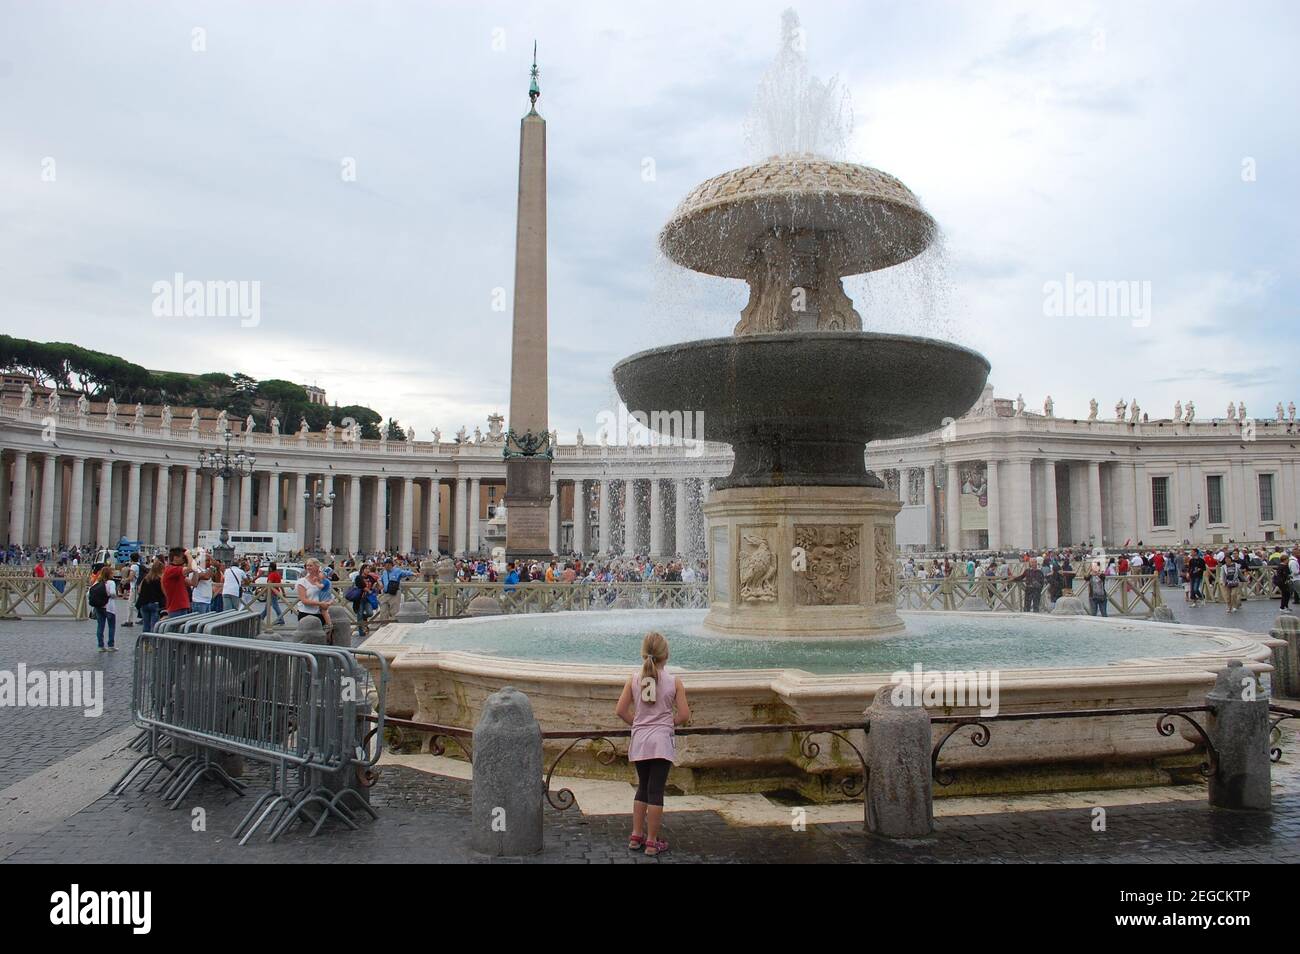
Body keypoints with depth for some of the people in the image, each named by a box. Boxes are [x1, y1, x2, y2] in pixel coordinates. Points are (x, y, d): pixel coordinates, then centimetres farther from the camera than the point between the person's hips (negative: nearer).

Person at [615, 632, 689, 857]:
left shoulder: (634, 679, -1)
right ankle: (652, 842, 8)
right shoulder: (674, 682, -6)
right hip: (661, 741, -3)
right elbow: (684, 716, -6)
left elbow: (621, 711, -1)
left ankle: (636, 837, 23)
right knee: (656, 791, 3)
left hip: (639, 741, 3)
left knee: (643, 788, 18)